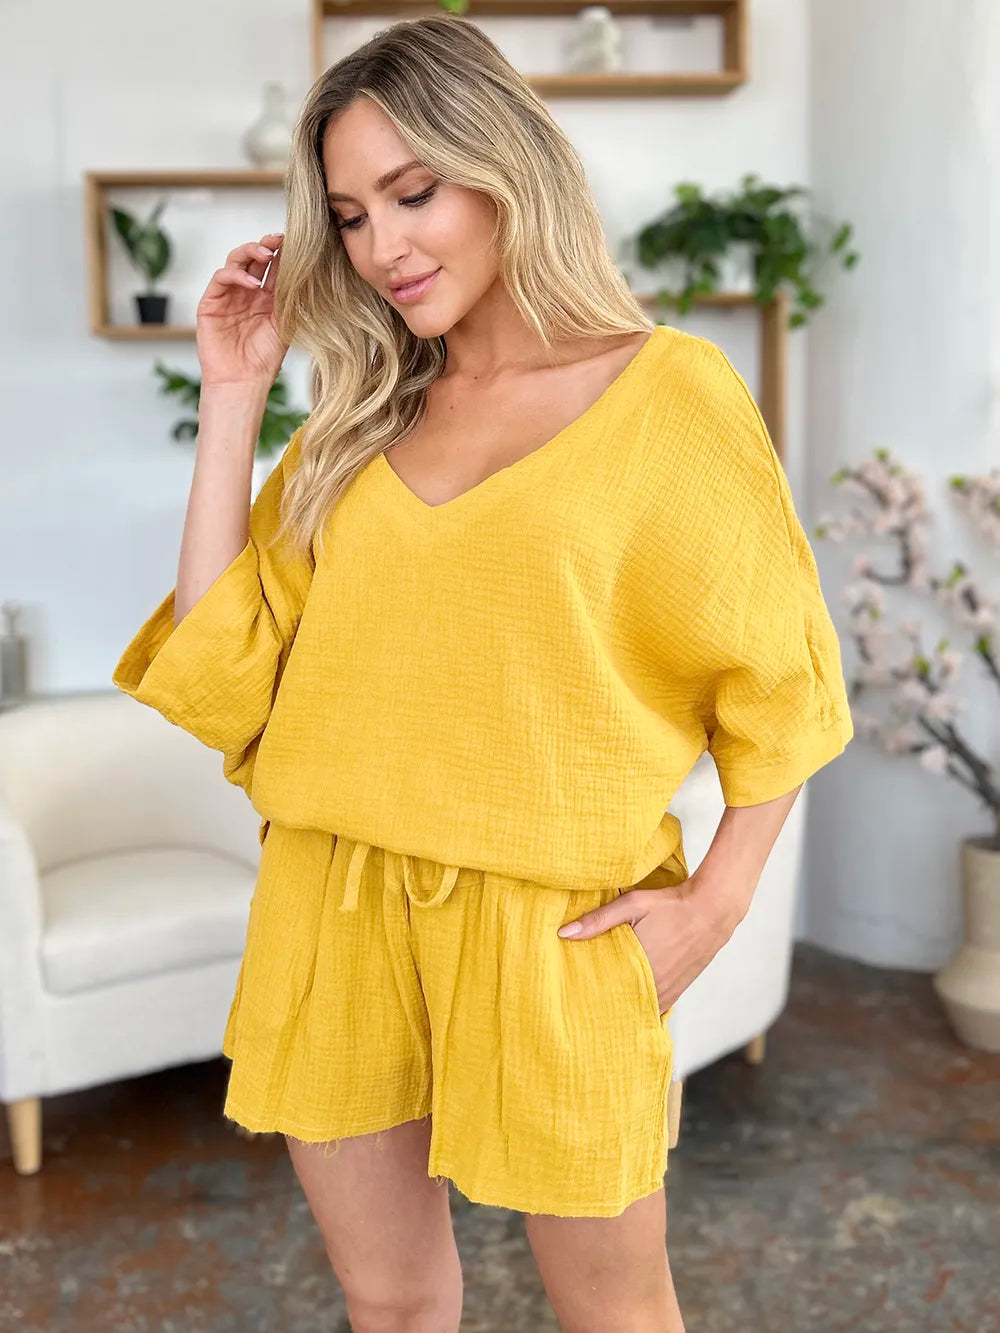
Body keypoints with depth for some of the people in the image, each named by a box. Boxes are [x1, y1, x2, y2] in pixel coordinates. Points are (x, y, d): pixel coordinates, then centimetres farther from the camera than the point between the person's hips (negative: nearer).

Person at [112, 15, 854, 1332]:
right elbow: (219, 659, 2)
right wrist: (232, 396, 2)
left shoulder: (673, 389, -4)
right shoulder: (361, 420, 9)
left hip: (551, 930, -4)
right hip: (335, 912, 4)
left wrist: (716, 901, -9)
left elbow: (777, 679, 0)